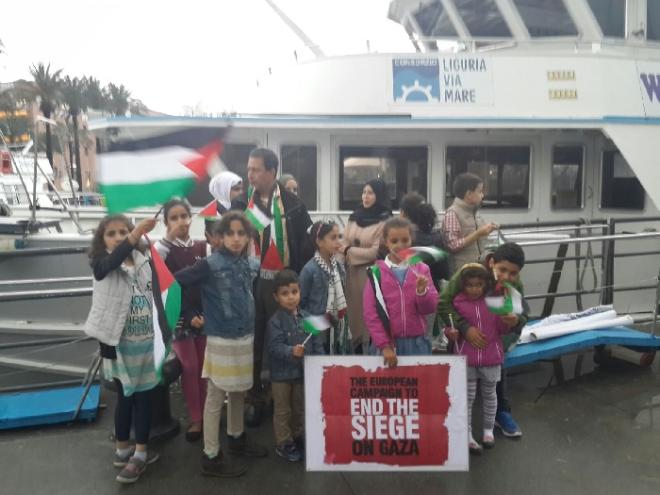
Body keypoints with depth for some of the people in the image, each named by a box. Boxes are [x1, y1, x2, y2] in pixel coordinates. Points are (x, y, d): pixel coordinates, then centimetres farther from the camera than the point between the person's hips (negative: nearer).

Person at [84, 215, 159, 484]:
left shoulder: (143, 262, 3)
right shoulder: (101, 264, -9)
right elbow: (111, 262, -35)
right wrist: (135, 236, -48)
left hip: (146, 341, 4)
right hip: (119, 344, -4)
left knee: (143, 395, 12)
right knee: (125, 396, 8)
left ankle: (140, 452, 25)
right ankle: (124, 448, 27)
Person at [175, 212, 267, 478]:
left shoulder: (253, 264, 3)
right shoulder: (210, 264, -14)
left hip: (246, 338, 6)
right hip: (221, 341, -6)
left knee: (239, 393, 20)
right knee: (216, 398, 5)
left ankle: (237, 438, 40)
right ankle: (211, 457, 17)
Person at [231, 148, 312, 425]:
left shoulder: (292, 204, 0)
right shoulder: (240, 203, 4)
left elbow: (305, 243, 1)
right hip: (251, 281, 2)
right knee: (253, 342, 9)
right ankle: (254, 397, 22)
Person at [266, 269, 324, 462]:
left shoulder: (307, 317, -2)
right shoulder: (275, 321, -15)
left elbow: (317, 344, 3)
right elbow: (274, 347, -23)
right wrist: (291, 351, -38)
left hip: (303, 372, 5)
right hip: (282, 374, -4)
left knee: (300, 409, 20)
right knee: (283, 410, 10)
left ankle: (298, 437, 38)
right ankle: (283, 444, 24)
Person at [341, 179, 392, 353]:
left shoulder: (385, 221, -8)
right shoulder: (354, 216, 11)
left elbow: (377, 252, -13)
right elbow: (345, 243, 12)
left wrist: (350, 252, -6)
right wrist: (344, 249, -10)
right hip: (352, 274, 6)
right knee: (354, 312, 10)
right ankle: (355, 350, 22)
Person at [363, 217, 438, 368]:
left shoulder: (421, 270, 2)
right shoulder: (376, 272, -3)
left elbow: (429, 308, 0)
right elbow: (371, 313, -6)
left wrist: (422, 290, -19)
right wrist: (384, 345, -11)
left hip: (417, 343, 2)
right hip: (387, 342, -1)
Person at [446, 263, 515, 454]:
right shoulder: (457, 303, -7)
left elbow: (502, 329, 3)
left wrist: (507, 322, -18)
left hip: (491, 357, 2)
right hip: (466, 358, -2)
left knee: (489, 395, 18)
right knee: (467, 397, 7)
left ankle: (488, 430, 36)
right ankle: (467, 436, 19)